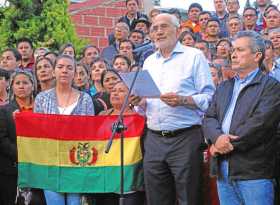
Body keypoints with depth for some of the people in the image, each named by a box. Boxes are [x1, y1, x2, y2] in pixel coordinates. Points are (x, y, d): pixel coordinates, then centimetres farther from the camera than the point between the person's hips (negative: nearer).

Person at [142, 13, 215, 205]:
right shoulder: (149, 62, 19)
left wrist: (183, 100, -21)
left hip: (185, 138, -5)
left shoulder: (194, 56, 1)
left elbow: (209, 97, -6)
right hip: (154, 139, 5)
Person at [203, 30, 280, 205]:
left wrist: (227, 144, -13)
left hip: (254, 173, -6)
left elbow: (260, 123, -13)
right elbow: (209, 118, 10)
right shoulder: (224, 87, 21)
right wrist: (217, 137, -13)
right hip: (223, 172, 6)